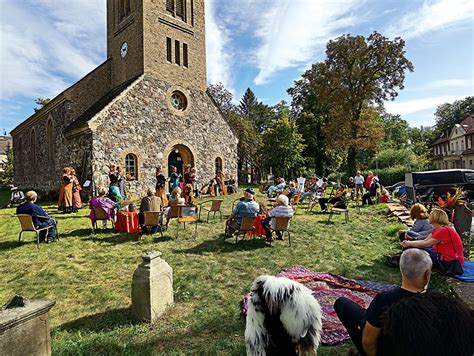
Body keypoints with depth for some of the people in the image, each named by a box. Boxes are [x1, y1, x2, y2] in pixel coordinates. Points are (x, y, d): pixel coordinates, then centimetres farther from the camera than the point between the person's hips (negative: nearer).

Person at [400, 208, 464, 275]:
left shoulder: (444, 230, -20)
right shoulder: (436, 229, 11)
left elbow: (426, 244, -20)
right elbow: (424, 241, 4)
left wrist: (409, 244, -10)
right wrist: (408, 243, -9)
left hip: (451, 262, -10)